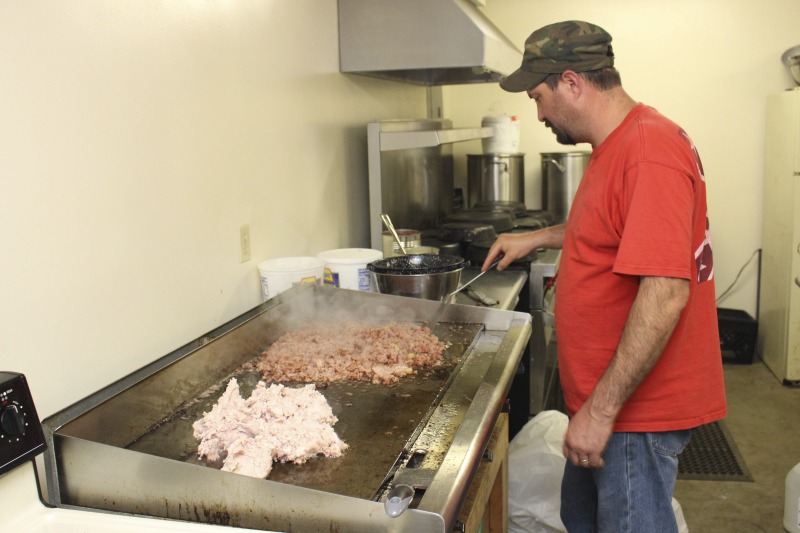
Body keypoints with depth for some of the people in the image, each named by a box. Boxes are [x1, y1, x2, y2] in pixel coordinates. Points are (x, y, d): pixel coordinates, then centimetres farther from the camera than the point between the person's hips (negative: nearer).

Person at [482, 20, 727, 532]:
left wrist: (601, 409, -25)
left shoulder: (650, 150, -24)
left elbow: (665, 295, -29)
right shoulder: (618, 145, 9)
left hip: (635, 409, -10)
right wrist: (535, 238, 22)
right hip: (602, 400, 10)